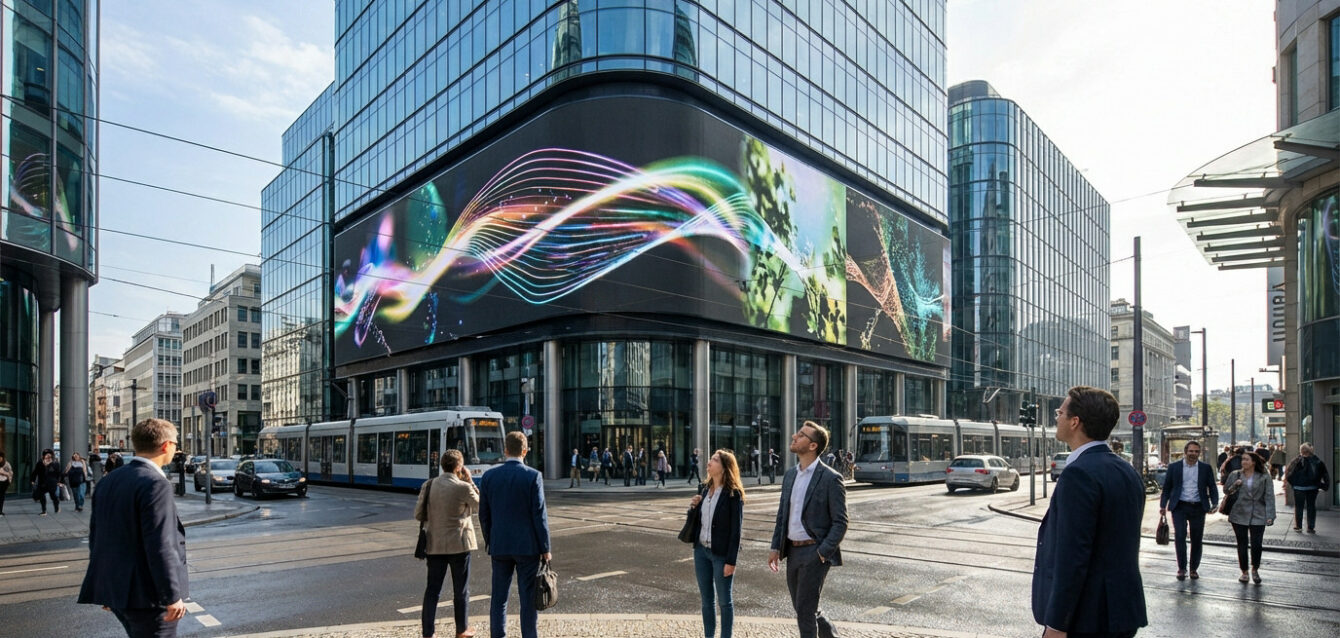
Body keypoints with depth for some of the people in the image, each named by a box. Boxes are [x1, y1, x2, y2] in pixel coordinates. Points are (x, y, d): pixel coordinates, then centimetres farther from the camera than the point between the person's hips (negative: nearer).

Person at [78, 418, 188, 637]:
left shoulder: (110, 480, 8)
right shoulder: (155, 484, -20)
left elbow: (96, 535, 14)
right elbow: (159, 545, -23)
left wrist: (105, 585, 23)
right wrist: (172, 595, -17)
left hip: (116, 588, 9)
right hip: (147, 594, -9)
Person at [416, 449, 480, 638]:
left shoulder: (428, 485, -1)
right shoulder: (463, 488, -14)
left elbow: (418, 514, 1)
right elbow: (479, 506, 2)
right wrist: (469, 481, 0)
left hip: (434, 544, 4)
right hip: (459, 544, -4)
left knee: (432, 590, 9)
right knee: (461, 590, 10)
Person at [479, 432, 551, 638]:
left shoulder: (489, 476, 0)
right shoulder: (533, 476, -10)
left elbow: (484, 514, 5)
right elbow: (539, 515, -10)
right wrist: (545, 548, -4)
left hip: (499, 546, 3)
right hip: (528, 546, -3)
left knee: (498, 597, 10)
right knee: (528, 598, 4)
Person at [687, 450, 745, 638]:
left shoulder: (733, 493, -13)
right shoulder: (705, 488, 7)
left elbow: (736, 529, -14)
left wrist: (731, 560, -17)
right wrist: (693, 506, -4)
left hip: (721, 553, -6)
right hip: (701, 550, 6)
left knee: (724, 600, 7)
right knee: (706, 599, 15)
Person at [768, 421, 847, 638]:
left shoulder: (830, 478, -12)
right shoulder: (790, 475, 9)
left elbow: (840, 522, -11)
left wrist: (823, 553, -17)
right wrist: (776, 548, 6)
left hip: (814, 552, -7)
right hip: (792, 551, 7)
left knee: (805, 611, -4)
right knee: (804, 609, 17)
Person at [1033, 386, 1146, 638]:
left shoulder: (1080, 473, -20)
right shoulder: (1127, 471, 8)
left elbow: (1072, 557, -22)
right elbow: (1125, 546, 15)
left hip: (1086, 617, -9)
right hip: (1123, 613, 9)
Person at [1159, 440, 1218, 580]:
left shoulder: (1206, 468, 7)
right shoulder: (1174, 467, 3)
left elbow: (1212, 487, 6)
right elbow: (1166, 488, 5)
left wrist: (1215, 503, -11)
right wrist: (1163, 505, -3)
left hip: (1198, 507, 2)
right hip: (1180, 507, -2)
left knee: (1197, 539, 7)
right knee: (1180, 536, -9)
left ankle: (1194, 569, 21)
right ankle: (1181, 568, 2)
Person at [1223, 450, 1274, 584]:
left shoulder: (1264, 477, 1)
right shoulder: (1235, 475, 6)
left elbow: (1269, 497, -3)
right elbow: (1225, 490, 12)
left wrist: (1270, 515, -10)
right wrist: (1234, 486, -9)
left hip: (1258, 516, -1)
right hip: (1239, 515, 1)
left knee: (1256, 545, -3)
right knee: (1242, 545, 6)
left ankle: (1254, 570, 22)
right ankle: (1244, 572, 20)